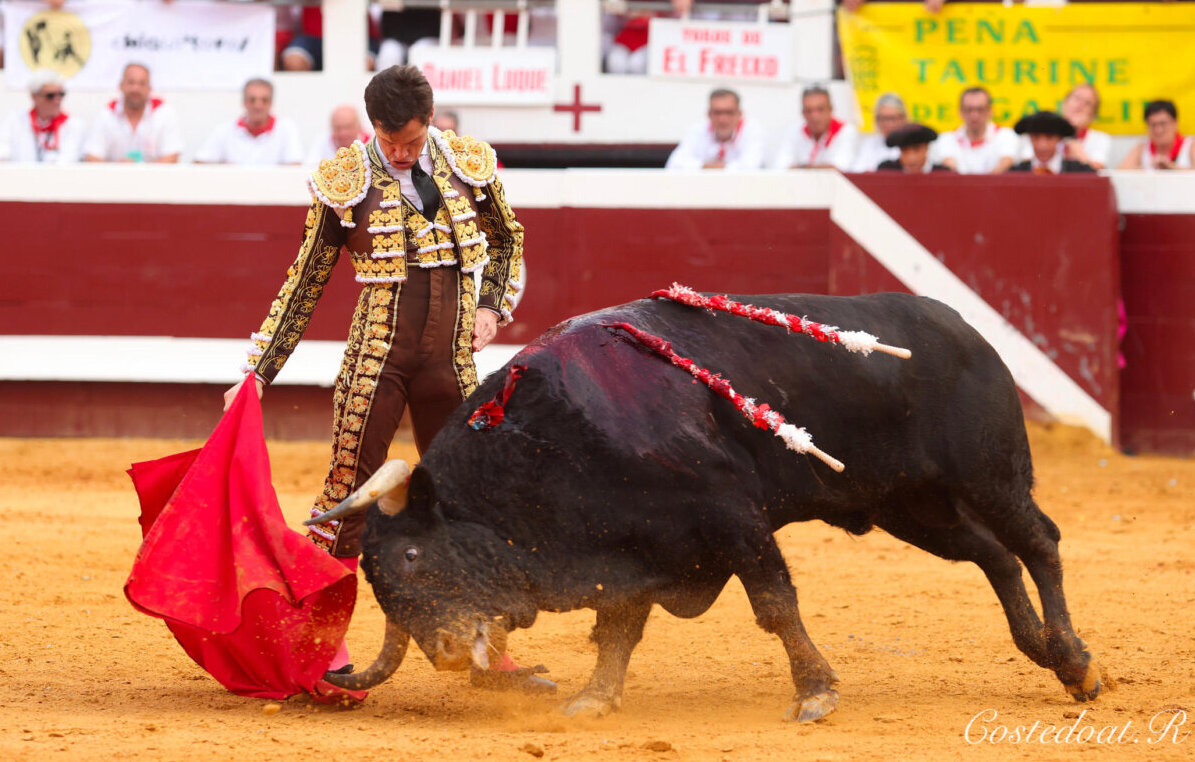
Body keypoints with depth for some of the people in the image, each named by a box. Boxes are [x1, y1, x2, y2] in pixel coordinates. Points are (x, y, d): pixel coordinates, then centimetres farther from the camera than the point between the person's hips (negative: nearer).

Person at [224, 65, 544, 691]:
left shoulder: (469, 165, 0)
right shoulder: (345, 181, -7)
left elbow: (507, 241, 18)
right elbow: (304, 284, 0)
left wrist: (492, 309, 2)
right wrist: (257, 372, -3)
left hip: (451, 359, 3)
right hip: (376, 358, -3)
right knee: (349, 495, -3)